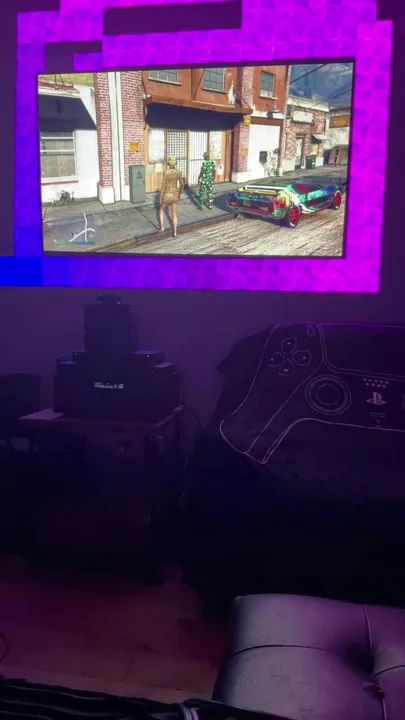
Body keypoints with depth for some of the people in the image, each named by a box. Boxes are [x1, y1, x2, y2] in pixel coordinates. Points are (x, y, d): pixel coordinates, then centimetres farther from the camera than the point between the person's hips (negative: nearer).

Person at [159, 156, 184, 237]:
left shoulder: (166, 172, -21)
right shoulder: (178, 172, -6)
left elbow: (163, 186, -18)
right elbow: (182, 184, 5)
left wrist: (160, 198, -9)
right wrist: (179, 193, 22)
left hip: (166, 195, -3)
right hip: (175, 195, 3)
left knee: (161, 209, 27)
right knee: (174, 214, 18)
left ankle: (162, 227, 23)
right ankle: (175, 233, 15)